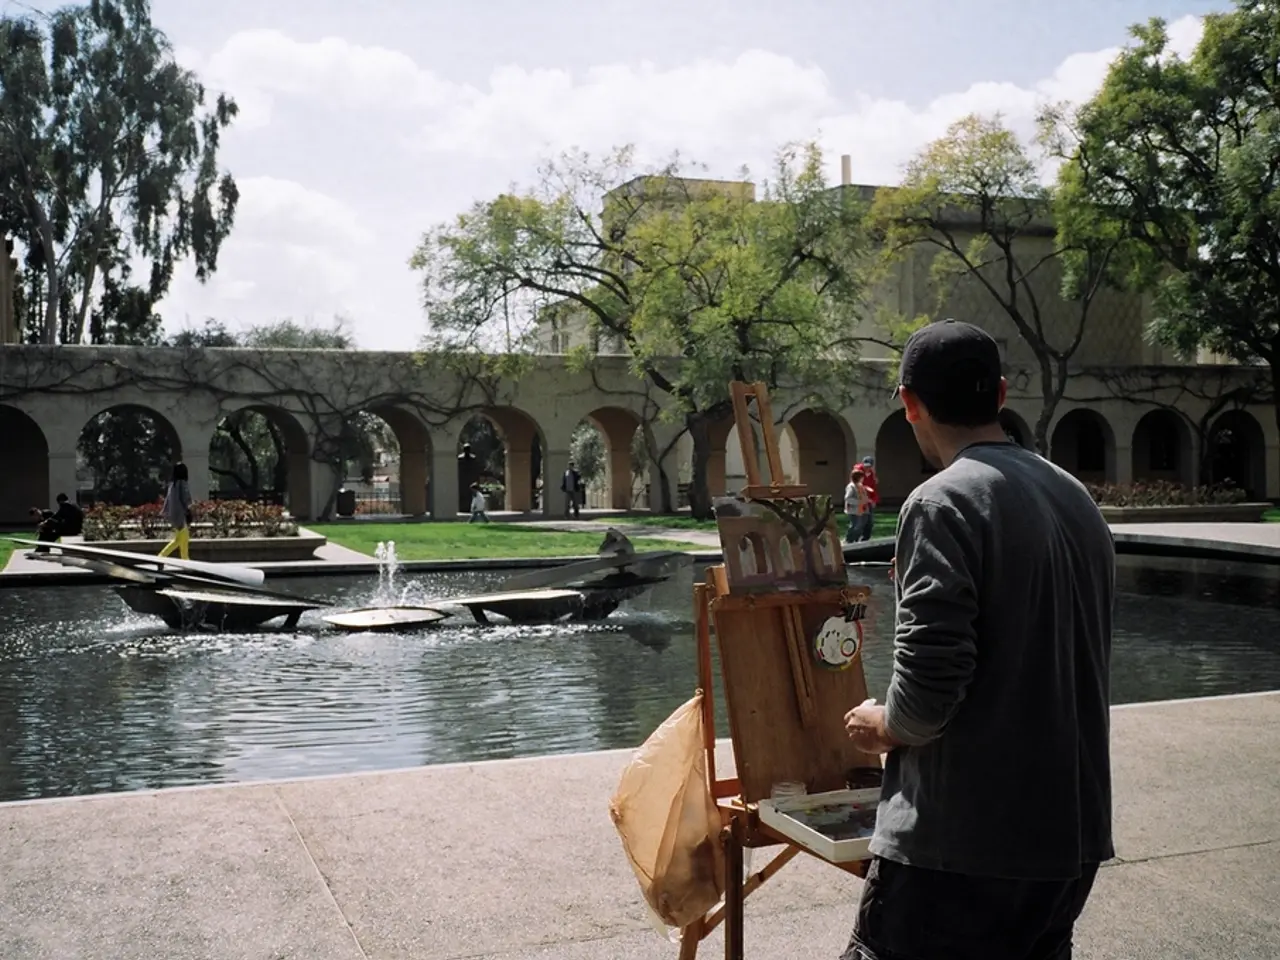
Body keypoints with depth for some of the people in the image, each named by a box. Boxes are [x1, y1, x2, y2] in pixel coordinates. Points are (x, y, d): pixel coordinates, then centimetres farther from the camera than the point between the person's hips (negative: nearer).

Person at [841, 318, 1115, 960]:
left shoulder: (944, 503, -14)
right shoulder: (1077, 498, 11)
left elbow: (929, 681, -21)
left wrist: (885, 726, -1)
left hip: (964, 841, -8)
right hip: (1073, 834, 8)